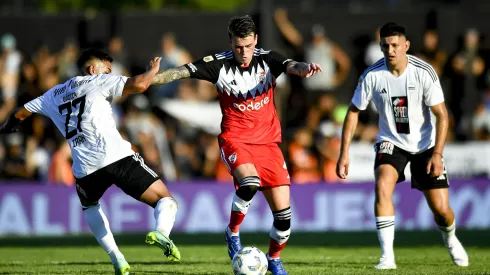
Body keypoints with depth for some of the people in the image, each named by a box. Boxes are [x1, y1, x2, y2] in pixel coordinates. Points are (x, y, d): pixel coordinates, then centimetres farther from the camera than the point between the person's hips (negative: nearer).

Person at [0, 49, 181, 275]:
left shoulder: (54, 95, 25)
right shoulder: (97, 82, 10)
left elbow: (19, 113, 39)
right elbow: (139, 85, -4)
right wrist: (153, 70, 17)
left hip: (85, 168, 4)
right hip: (117, 157, -4)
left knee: (90, 207, 36)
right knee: (166, 201, 0)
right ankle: (161, 232, -35)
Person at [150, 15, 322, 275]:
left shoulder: (267, 59, -6)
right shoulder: (219, 64, -9)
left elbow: (291, 66, -24)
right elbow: (181, 72, -14)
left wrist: (303, 68, -48)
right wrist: (149, 79, -29)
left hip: (268, 142, 2)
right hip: (235, 140, -2)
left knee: (283, 212, -2)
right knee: (250, 182, -34)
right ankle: (233, 232, -7)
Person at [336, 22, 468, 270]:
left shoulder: (424, 72, -19)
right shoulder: (372, 75, -15)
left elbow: (441, 115, -13)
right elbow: (353, 111, -3)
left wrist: (437, 154, -22)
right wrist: (344, 153, -9)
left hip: (424, 145, 0)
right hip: (391, 142, 0)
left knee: (441, 209, -3)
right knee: (382, 186, -29)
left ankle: (450, 239, 34)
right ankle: (387, 256, -26)